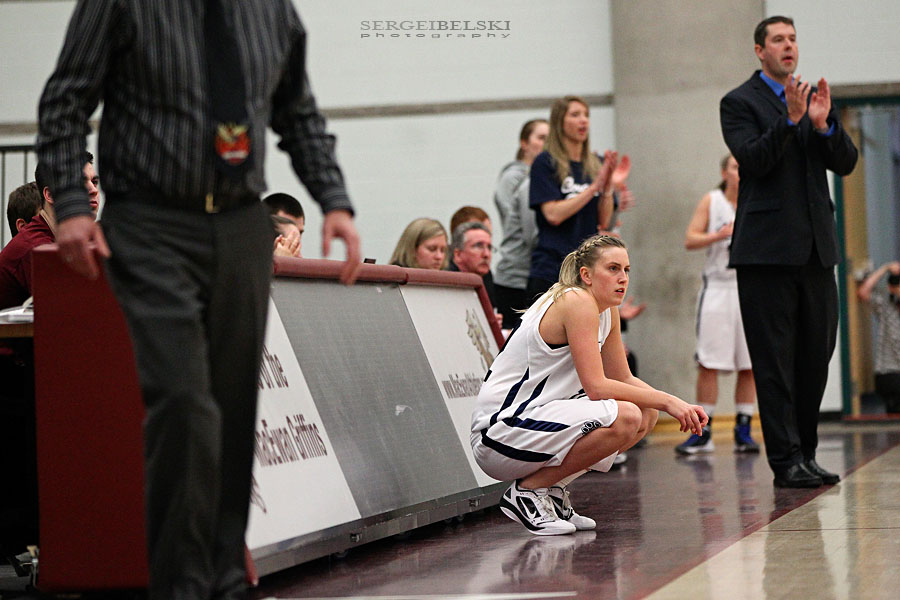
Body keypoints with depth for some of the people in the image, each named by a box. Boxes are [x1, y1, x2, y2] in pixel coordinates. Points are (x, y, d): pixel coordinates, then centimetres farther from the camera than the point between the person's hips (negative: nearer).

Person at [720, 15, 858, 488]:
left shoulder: (814, 97, 16)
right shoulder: (739, 103, 1)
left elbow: (846, 163, 7)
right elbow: (752, 159, -14)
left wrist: (823, 123, -10)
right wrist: (791, 121, -24)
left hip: (815, 248, 6)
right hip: (768, 249, -6)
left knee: (816, 354, 8)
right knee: (775, 360, -4)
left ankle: (805, 453, 17)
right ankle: (786, 461, -3)